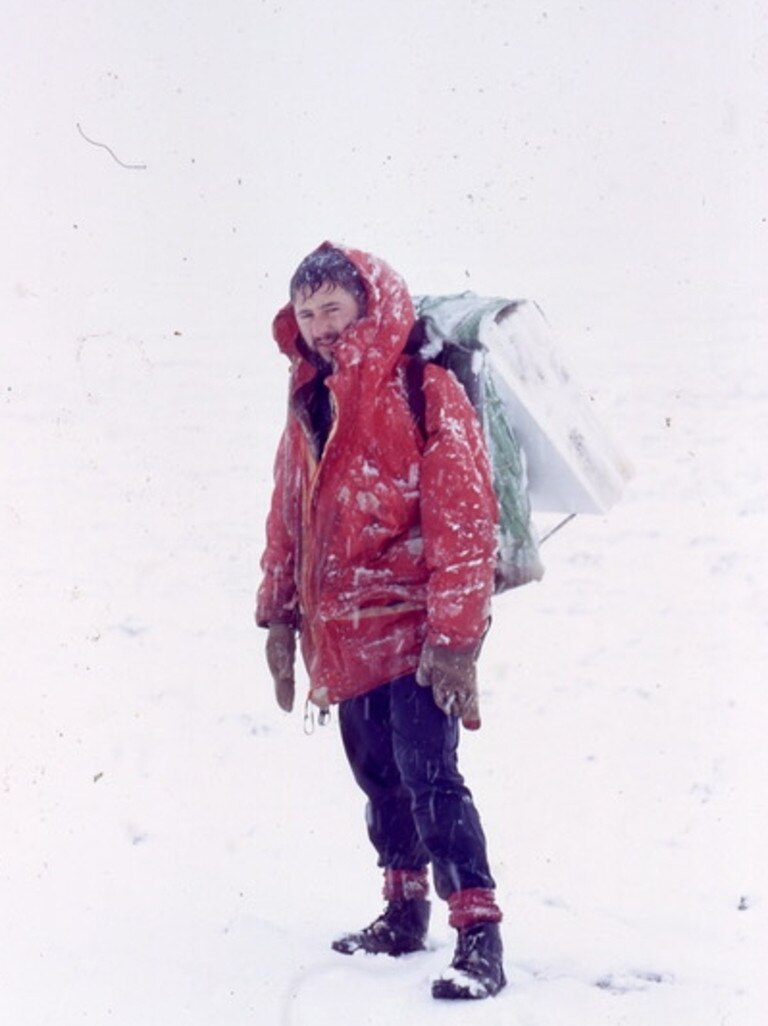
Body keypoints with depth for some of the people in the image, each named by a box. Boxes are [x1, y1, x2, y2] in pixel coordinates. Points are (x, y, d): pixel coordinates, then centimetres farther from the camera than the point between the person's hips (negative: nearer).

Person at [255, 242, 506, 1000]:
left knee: (428, 776, -13)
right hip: (344, 637, 7)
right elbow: (288, 518, 20)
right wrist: (279, 616, 18)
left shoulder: (425, 394, -11)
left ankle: (478, 934, -11)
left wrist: (454, 634, -18)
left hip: (412, 633, -7)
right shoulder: (309, 404, 11)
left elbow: (464, 518, -14)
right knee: (379, 779, 15)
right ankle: (404, 911, 28)